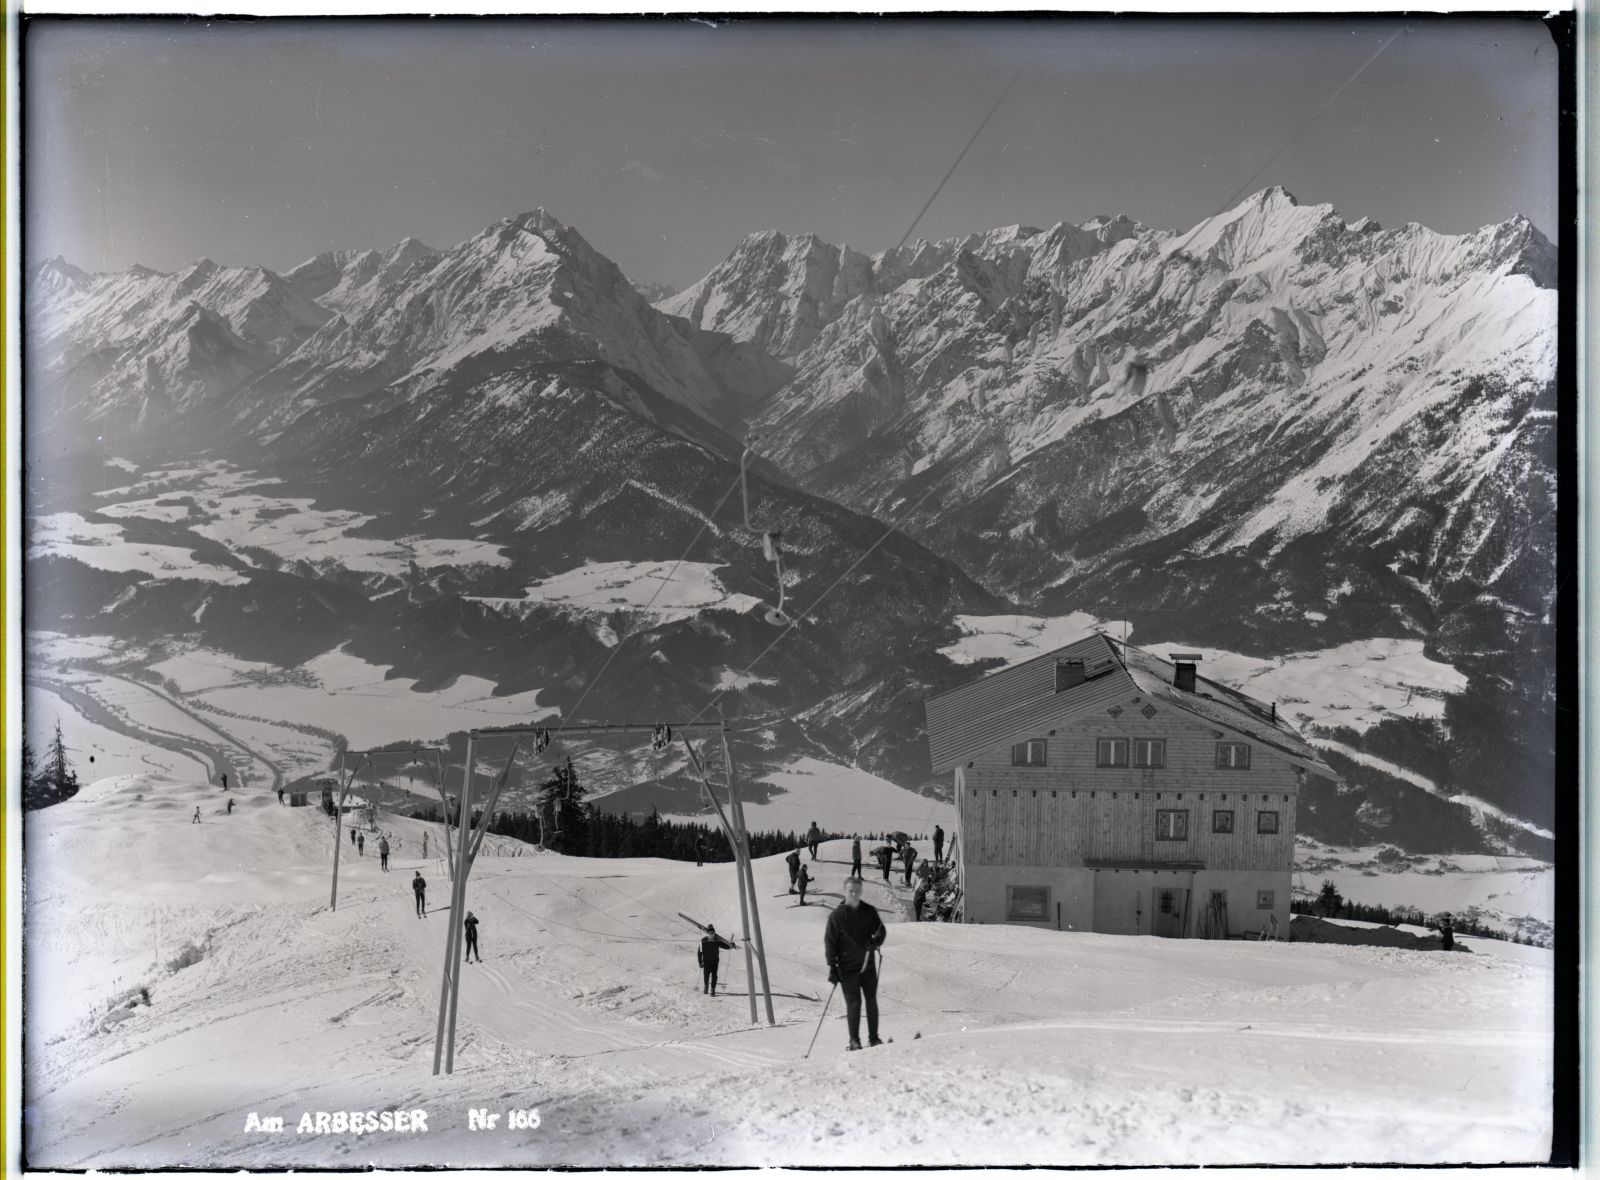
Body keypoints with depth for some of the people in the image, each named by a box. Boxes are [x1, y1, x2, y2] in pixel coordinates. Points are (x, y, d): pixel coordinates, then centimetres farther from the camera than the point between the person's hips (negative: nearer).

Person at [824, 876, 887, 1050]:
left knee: (871, 1001, 6)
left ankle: (873, 1037, 16)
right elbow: (829, 942, -2)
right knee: (854, 1003, -6)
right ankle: (854, 1040, 2)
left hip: (867, 965, 3)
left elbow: (881, 931, 11)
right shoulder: (837, 916, -3)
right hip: (848, 968, -3)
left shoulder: (869, 912, 5)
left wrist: (875, 941, -12)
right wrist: (832, 967, -8)